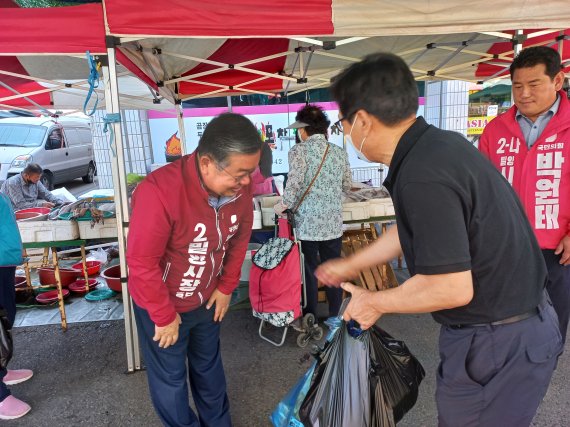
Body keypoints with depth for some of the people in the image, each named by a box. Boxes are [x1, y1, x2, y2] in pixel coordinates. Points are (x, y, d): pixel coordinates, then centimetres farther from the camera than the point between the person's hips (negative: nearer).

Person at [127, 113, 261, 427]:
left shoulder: (239, 186, -17)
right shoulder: (159, 191, -35)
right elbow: (142, 262, -28)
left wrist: (226, 287, 1)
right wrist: (164, 316, -17)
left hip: (207, 299, 6)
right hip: (161, 304, -5)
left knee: (209, 366, 26)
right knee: (170, 380, 15)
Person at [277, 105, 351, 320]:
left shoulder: (299, 151, -10)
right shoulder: (339, 152, 4)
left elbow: (294, 185, -21)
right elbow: (347, 184, 14)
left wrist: (284, 205, -6)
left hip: (307, 224, -4)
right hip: (333, 224, 4)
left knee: (308, 273, 10)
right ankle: (336, 318, 29)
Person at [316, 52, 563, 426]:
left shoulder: (422, 177, -30)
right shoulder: (440, 142, 1)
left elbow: (452, 288, -29)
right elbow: (412, 231, 12)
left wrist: (374, 303, -12)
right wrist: (350, 266, 21)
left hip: (498, 345, -9)